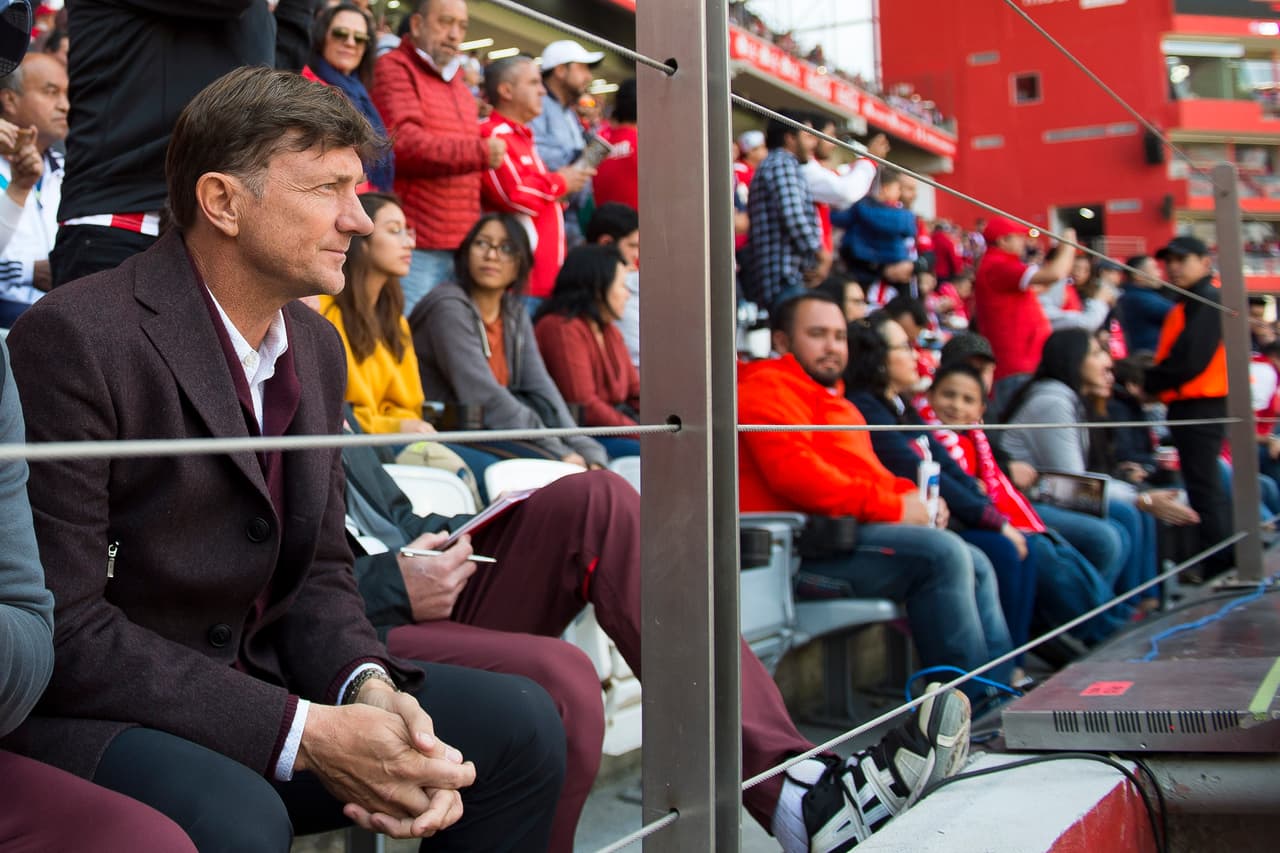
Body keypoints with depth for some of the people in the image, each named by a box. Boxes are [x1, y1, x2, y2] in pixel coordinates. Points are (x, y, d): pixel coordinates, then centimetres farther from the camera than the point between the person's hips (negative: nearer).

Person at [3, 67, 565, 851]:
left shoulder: (318, 347, 6)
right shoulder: (75, 340, -19)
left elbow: (320, 573, 8)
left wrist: (370, 687, -14)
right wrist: (303, 733, -25)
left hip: (250, 685, 7)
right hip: (83, 715, -7)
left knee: (520, 722, -2)